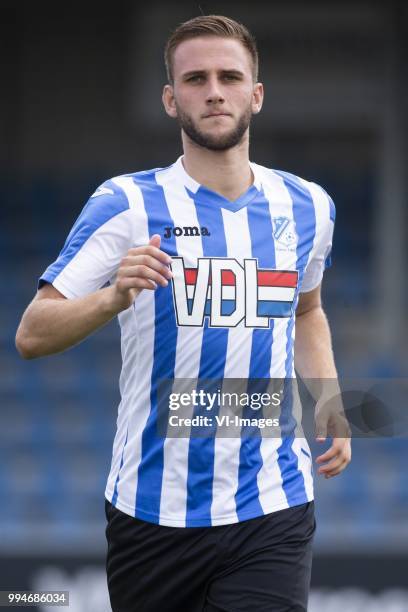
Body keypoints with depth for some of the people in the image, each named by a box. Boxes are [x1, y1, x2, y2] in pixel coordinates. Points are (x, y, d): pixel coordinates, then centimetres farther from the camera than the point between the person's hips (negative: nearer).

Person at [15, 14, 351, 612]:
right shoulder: (126, 204, -6)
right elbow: (31, 335, -11)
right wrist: (113, 298, -29)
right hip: (153, 511, -2)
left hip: (273, 512, 2)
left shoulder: (307, 206, 7)